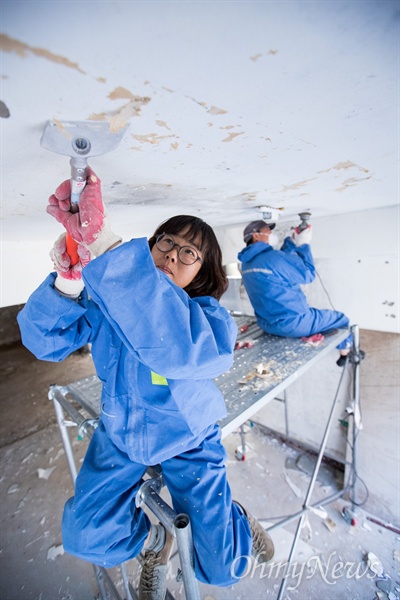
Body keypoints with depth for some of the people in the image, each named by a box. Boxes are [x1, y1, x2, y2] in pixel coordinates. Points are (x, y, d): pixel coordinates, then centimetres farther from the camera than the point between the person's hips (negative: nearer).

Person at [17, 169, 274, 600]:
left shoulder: (210, 317, -27)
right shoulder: (106, 298, -14)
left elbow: (181, 346, -50)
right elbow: (45, 339, -17)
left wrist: (101, 245, -55)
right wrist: (66, 282, -37)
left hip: (187, 439, -3)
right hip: (122, 434, 4)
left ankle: (237, 522, 40)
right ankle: (154, 539, 35)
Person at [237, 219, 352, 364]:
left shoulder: (246, 263, 2)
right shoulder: (272, 257, -25)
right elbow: (308, 275, -11)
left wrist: (292, 242, 10)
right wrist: (303, 244, -2)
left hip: (267, 324, 9)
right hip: (291, 323, -8)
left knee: (314, 312, 36)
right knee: (341, 318, 16)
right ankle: (345, 353, 42)